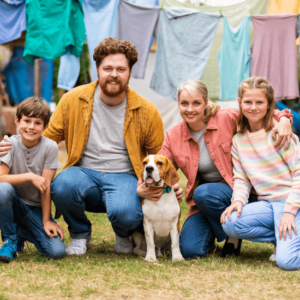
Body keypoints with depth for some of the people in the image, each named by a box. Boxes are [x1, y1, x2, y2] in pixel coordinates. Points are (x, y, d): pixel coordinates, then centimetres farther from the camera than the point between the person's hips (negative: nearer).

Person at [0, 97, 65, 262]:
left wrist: (47, 221, -12)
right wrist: (30, 176, -28)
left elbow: (46, 186, -12)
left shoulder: (50, 147, -12)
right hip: (14, 204, -1)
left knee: (56, 251, -19)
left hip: (36, 208, 1)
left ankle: (22, 233, 13)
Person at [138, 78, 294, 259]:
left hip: (236, 190, -3)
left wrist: (283, 119, -28)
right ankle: (211, 232, 19)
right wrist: (142, 189, -22)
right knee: (190, 250, -18)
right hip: (202, 202, 3)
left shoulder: (227, 118, -11)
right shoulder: (173, 137, -1)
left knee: (204, 193, -36)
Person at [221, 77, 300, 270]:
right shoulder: (238, 141, 9)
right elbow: (241, 179, 9)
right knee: (230, 223, -24)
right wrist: (238, 200, -13)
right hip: (267, 203, 6)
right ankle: (281, 238, -1)